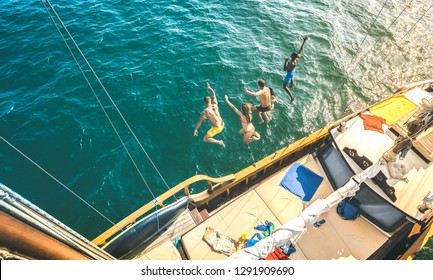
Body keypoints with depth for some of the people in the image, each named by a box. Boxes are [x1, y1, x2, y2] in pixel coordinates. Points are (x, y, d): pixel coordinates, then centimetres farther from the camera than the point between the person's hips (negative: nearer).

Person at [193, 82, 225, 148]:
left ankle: (219, 142, 1)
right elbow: (213, 94, 6)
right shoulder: (215, 104, -13)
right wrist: (209, 87, 19)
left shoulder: (205, 112, -26)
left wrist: (195, 129, -1)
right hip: (222, 124, 7)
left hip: (217, 128, -7)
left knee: (205, 139, 5)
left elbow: (199, 122, -14)